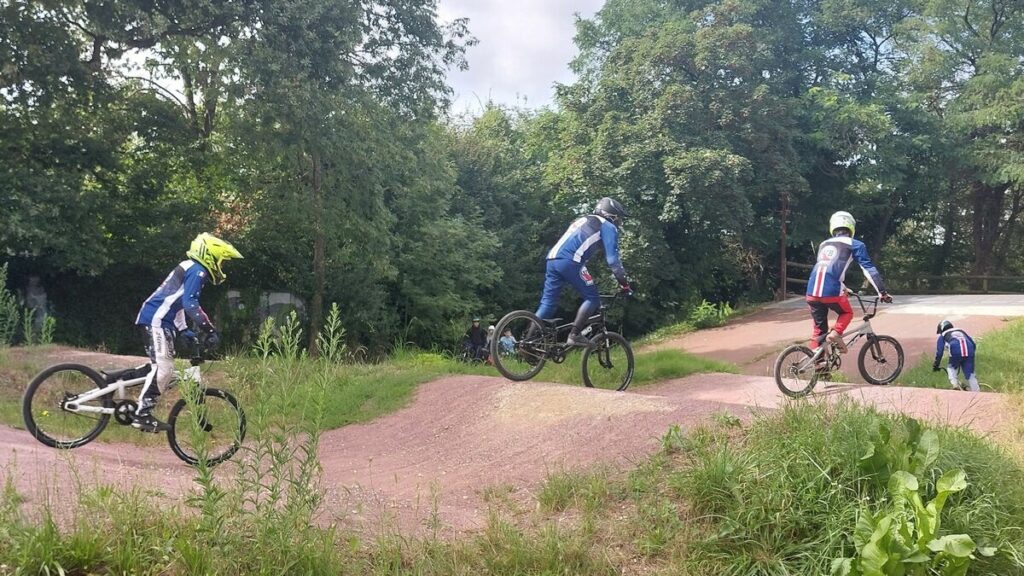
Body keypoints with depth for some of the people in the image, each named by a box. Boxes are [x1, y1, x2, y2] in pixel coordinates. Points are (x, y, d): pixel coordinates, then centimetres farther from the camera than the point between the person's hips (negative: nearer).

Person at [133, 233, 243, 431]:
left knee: (165, 370, 11)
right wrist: (209, 330, -24)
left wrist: (183, 330, 24)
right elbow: (190, 304, -24)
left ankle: (142, 410, 13)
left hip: (160, 321, 11)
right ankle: (141, 414, -14)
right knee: (163, 368, -16)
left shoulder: (189, 269, 22)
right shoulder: (196, 271, -11)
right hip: (156, 320, -11)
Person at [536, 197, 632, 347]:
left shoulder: (584, 220, 35)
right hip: (569, 261, -8)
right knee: (592, 299, 4)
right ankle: (574, 335, -7)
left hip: (553, 258, 8)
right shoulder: (608, 226, 10)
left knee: (547, 303, 9)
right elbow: (612, 258, 1)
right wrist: (624, 283, 7)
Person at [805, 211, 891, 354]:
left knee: (819, 330, 17)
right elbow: (869, 269, 4)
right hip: (831, 291, -4)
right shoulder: (855, 244, 11)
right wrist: (882, 292, 7)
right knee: (847, 313, 25)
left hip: (812, 292, 4)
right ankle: (836, 333, -1)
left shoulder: (824, 244, 26)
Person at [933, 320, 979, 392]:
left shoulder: (942, 336, 28)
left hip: (956, 350, -3)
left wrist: (936, 365, 25)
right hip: (969, 349, 3)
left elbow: (939, 352, 20)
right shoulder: (961, 331, 39)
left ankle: (955, 385, 1)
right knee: (970, 374, 11)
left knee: (951, 368, 22)